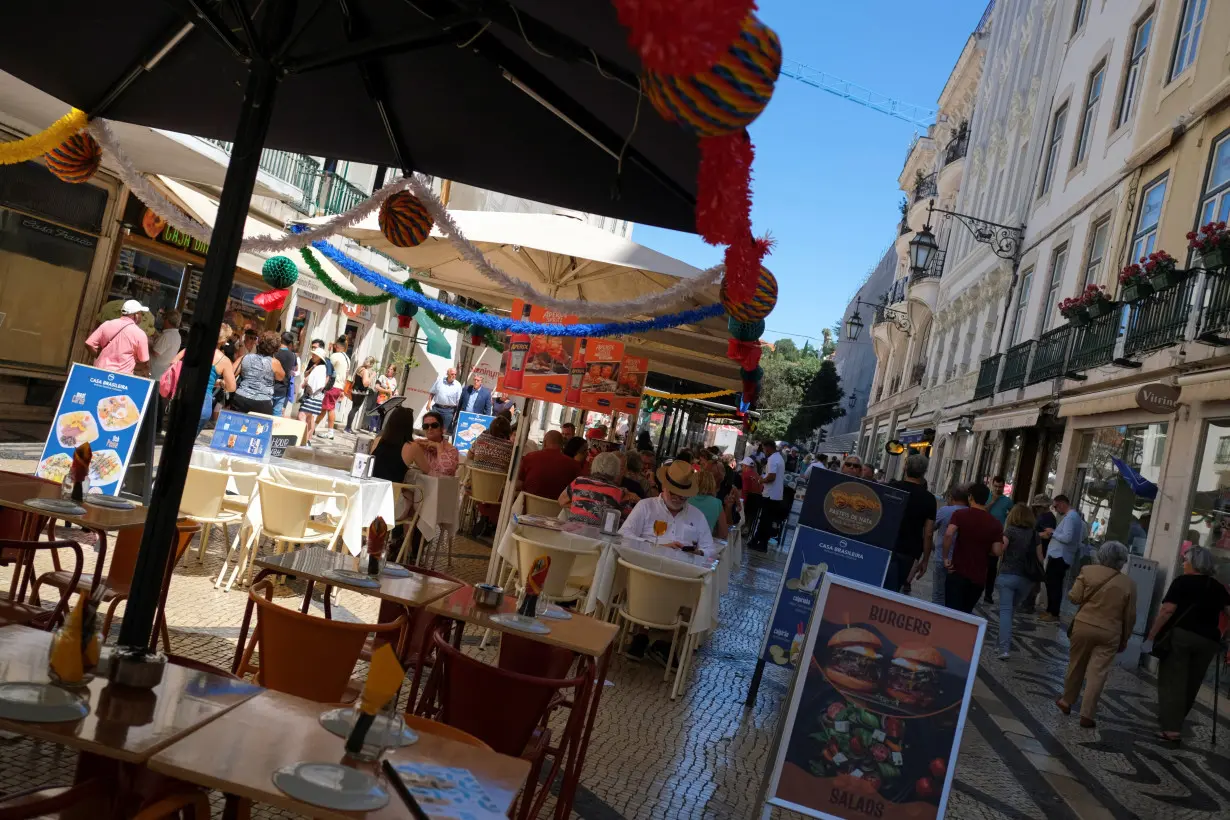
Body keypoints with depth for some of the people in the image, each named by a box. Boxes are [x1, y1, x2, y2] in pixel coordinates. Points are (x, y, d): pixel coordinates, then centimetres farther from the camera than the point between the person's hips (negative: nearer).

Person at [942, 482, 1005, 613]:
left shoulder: (960, 514, -5)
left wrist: (946, 558, -12)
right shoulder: (995, 523, 4)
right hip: (979, 576, 3)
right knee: (965, 613, 17)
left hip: (958, 572, -3)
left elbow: (948, 534, -22)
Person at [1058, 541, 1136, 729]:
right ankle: (1087, 715, 1)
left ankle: (1067, 701, 31)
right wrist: (1124, 639, 13)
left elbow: (1074, 597, -5)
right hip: (1109, 633, -1)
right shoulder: (1129, 584, -2)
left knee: (1076, 666, 17)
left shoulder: (1088, 571, -5)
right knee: (1097, 674, 2)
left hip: (1083, 626, 1)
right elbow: (1130, 616, 2)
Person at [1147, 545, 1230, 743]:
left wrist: (1153, 633, -8)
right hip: (1207, 641, 5)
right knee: (1191, 684, 16)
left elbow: (1167, 610, -12)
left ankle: (1172, 729, -7)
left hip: (1179, 635, -5)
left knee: (1173, 681, -1)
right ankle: (1173, 720, 29)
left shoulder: (1182, 581, -4)